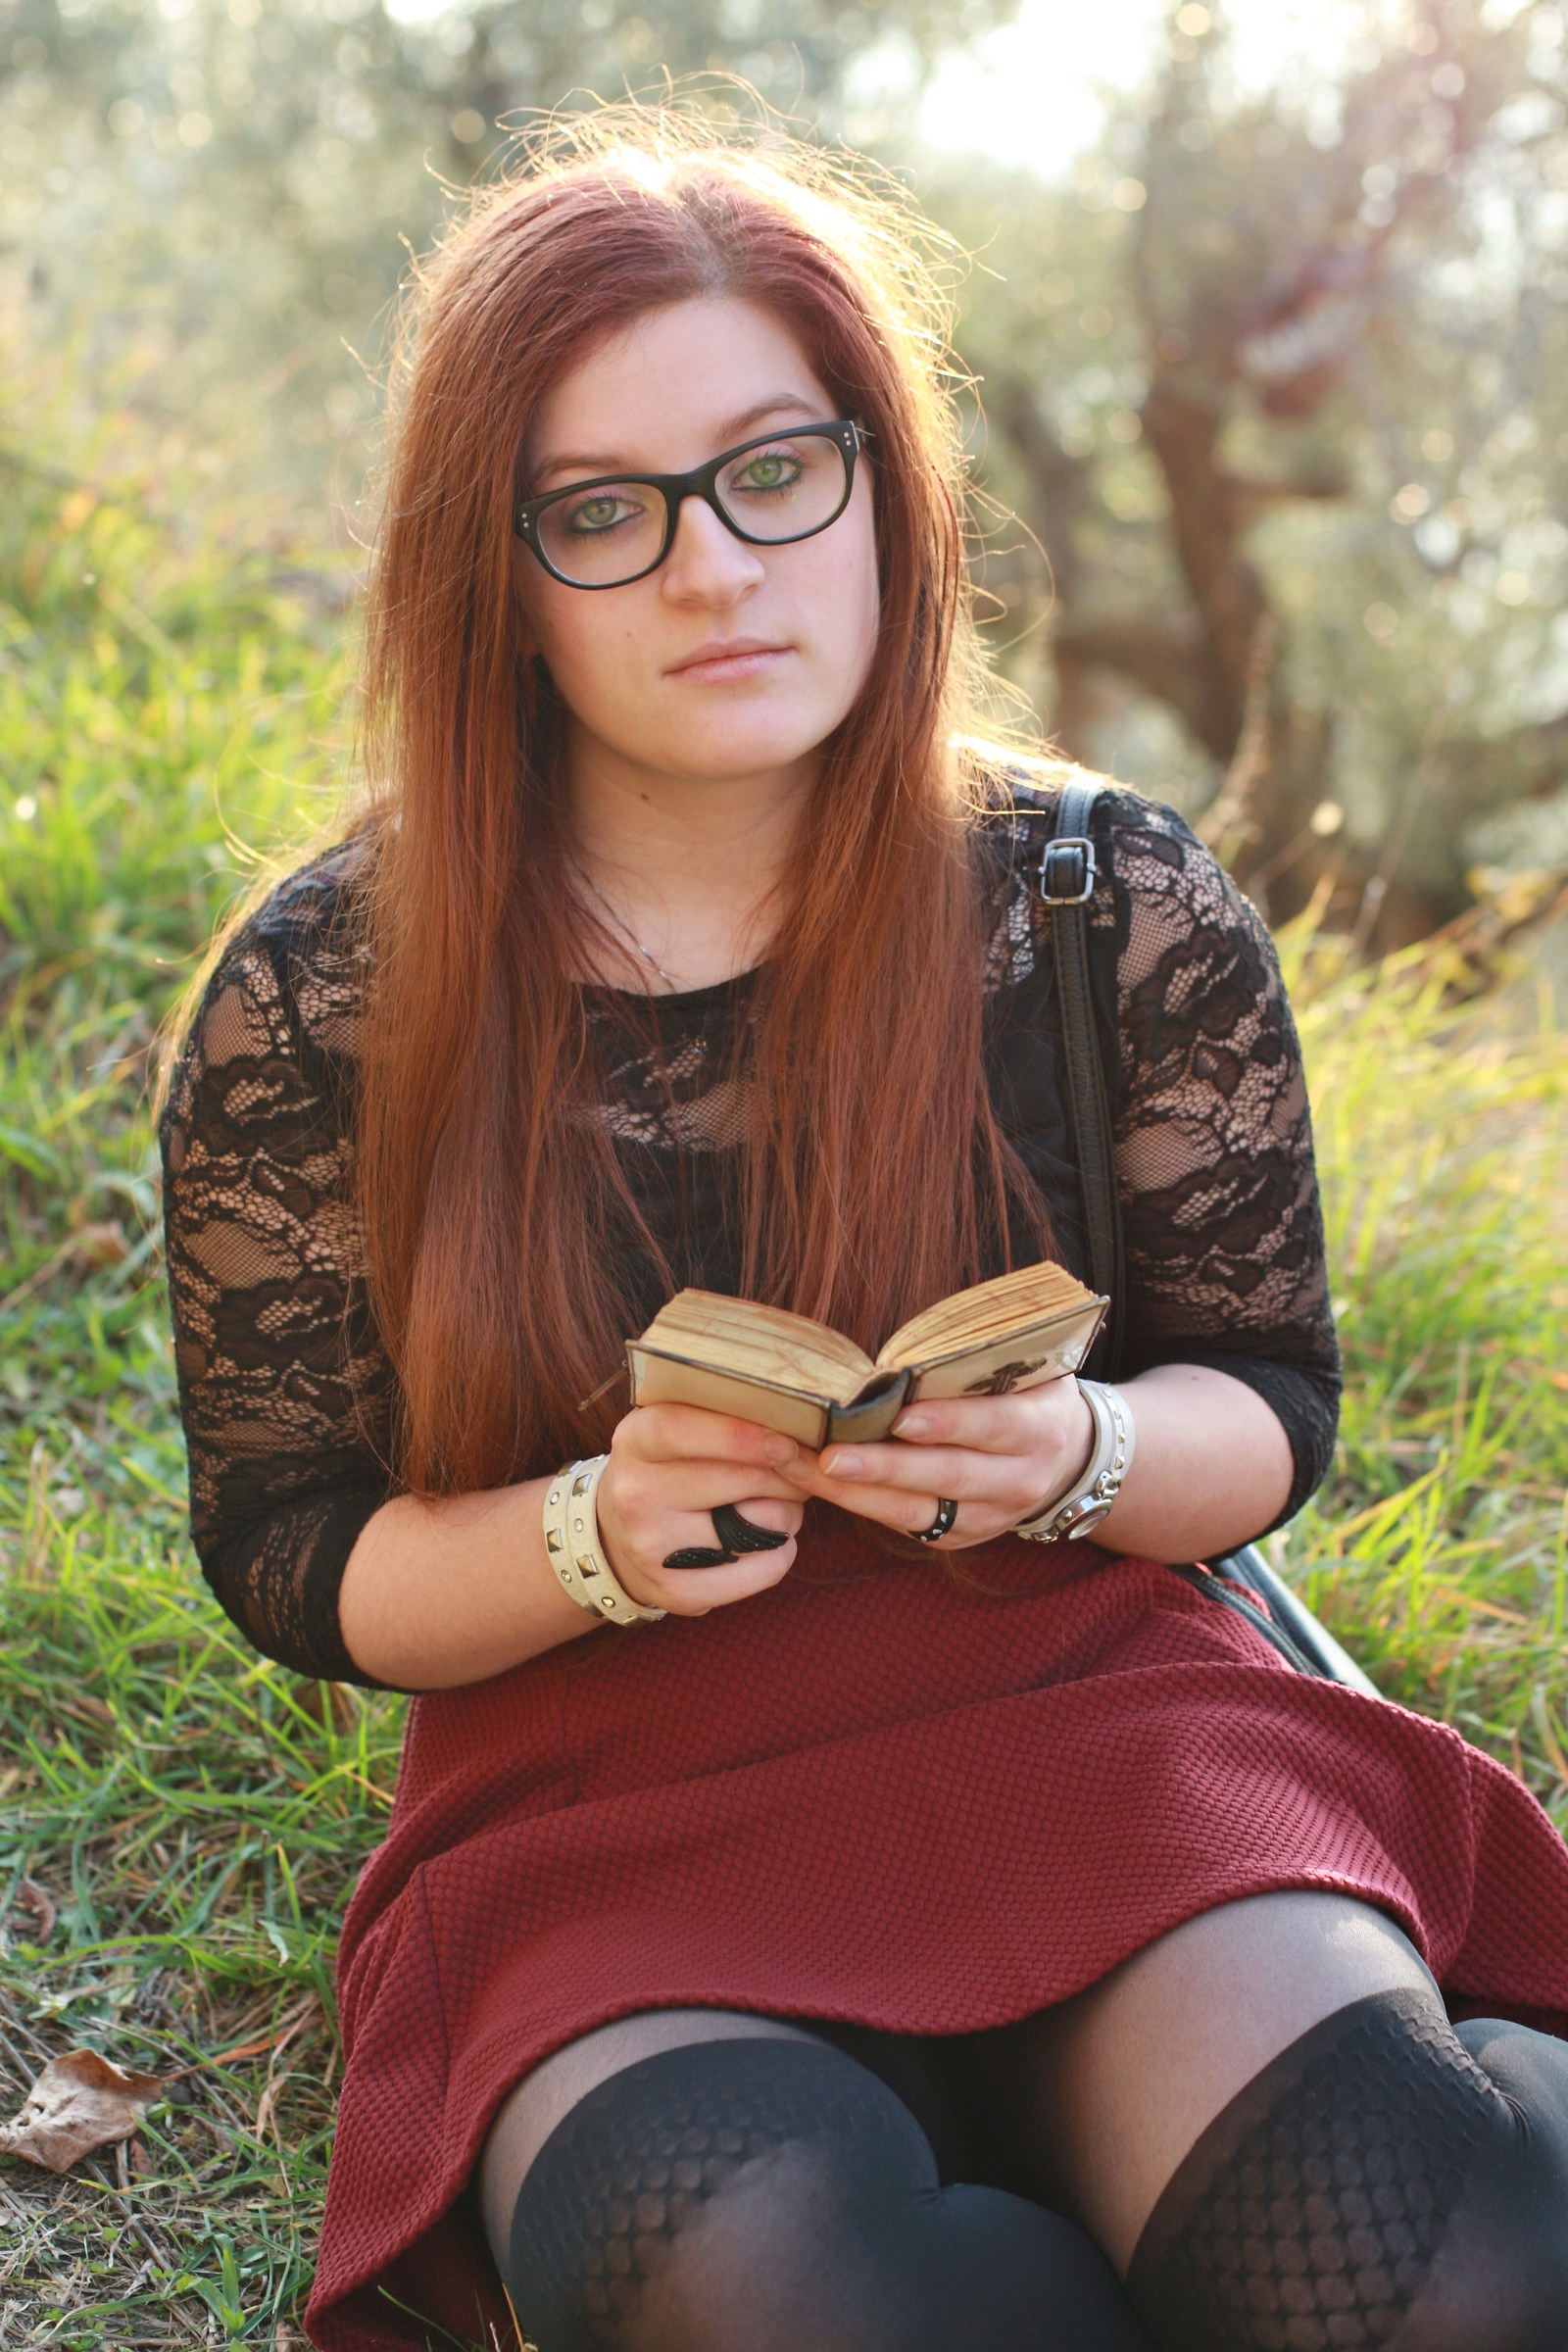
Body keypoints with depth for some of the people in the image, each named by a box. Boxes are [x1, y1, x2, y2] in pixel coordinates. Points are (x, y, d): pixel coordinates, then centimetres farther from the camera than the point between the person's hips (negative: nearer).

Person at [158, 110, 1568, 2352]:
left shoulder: (1120, 908, -1)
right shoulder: (314, 1004, -4)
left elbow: (1271, 1397, 8)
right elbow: (286, 1550, 3)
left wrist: (1078, 1459, -15)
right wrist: (598, 1537, -17)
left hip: (1080, 1701, 0)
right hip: (600, 1802, 1)